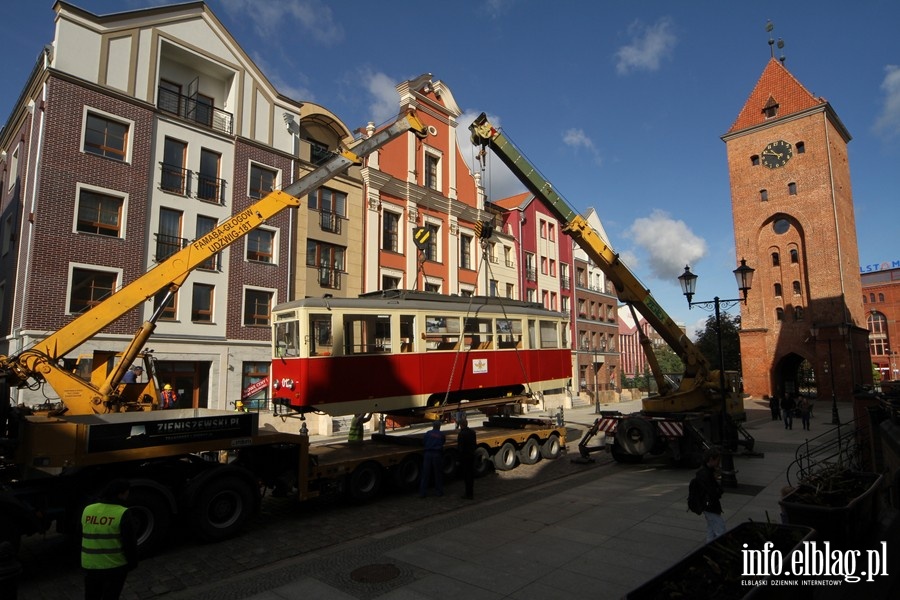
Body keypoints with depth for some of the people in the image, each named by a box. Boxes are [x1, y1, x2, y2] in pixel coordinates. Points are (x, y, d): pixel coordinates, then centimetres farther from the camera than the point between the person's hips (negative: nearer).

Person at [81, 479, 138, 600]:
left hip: (90, 564, 5)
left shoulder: (87, 510, -3)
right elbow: (129, 542, -14)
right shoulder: (122, 514, -19)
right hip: (115, 565, -5)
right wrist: (132, 562, 2)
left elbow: (82, 537, 10)